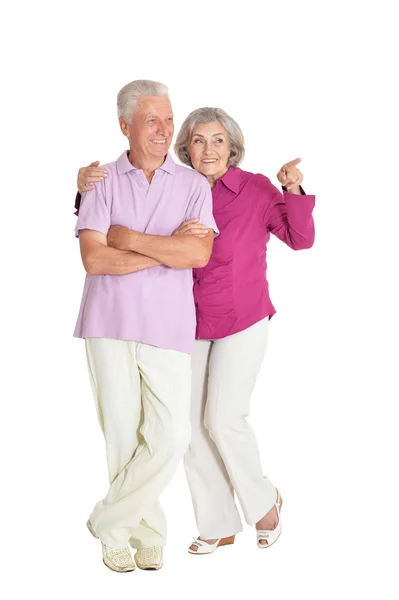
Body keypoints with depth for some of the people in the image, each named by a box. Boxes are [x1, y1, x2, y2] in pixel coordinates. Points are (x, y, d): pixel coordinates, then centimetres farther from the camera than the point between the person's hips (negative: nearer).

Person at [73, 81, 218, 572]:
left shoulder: (192, 185, 7)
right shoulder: (103, 182, 4)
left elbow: (199, 254, -10)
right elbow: (93, 258, -9)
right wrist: (169, 249, -10)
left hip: (167, 329, 1)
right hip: (109, 326, 0)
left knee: (170, 438, -7)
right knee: (122, 435, 4)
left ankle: (109, 523, 13)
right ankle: (146, 531, 23)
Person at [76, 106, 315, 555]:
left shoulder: (255, 189, -9)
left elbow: (300, 238, -10)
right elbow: (109, 225, 3)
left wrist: (293, 192, -25)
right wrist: (88, 186, -16)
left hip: (242, 322, -4)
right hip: (190, 324, 4)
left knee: (223, 419, -11)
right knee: (193, 426, 6)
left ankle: (264, 500, 18)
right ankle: (218, 527, 22)